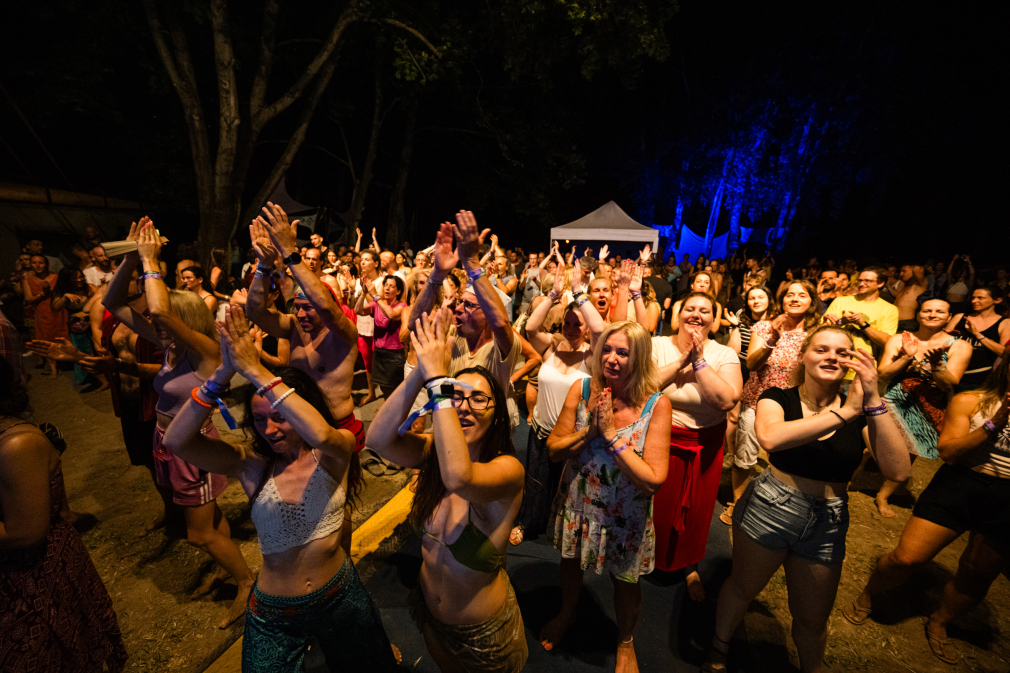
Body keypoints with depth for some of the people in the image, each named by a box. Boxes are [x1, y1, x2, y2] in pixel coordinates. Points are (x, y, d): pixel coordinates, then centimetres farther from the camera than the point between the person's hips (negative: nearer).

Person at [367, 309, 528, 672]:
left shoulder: (508, 468, -30)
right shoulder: (434, 451, -13)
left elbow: (459, 478, -51)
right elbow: (378, 439, -30)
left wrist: (437, 377, -49)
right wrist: (422, 370, -40)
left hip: (482, 629, -4)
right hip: (429, 613, 4)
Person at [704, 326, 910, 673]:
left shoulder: (864, 411, -4)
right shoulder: (778, 398, -11)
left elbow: (898, 470, -19)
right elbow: (770, 437, -34)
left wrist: (872, 400, -23)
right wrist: (845, 412, -29)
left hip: (827, 522, 2)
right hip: (768, 510, -2)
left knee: (812, 620, 20)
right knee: (742, 588, 20)